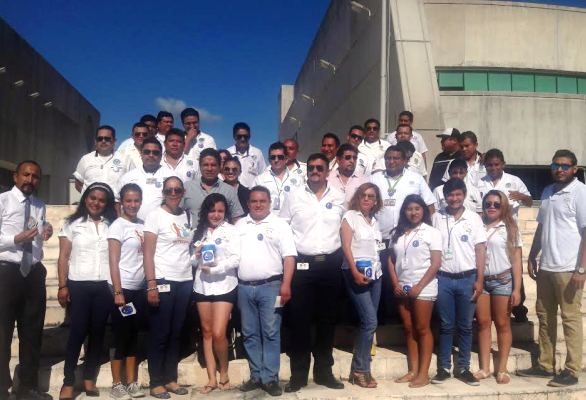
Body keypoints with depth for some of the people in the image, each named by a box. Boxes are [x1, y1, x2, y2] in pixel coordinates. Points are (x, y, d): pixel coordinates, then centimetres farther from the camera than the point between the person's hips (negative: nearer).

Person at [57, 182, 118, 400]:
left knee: (97, 333, 7)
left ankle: (89, 379, 17)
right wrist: (63, 286, -8)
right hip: (78, 285, -2)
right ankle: (68, 382, 6)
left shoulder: (112, 225, 10)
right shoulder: (72, 223, 5)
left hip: (104, 286, 2)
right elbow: (63, 257, 1)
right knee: (77, 332, -3)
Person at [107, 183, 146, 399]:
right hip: (123, 288, -6)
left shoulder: (142, 225, 9)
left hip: (139, 288, 6)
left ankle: (132, 382, 18)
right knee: (121, 337, 1)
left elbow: (145, 255, 11)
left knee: (134, 336, 11)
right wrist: (118, 292, -16)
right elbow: (113, 262, -11)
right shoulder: (117, 226, -7)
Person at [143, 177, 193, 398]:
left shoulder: (188, 216, 11)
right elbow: (147, 253, -8)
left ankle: (171, 378, 21)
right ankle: (156, 382, 12)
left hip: (185, 281, 5)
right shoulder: (155, 216, -4)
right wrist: (151, 285, -15)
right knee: (160, 334, 2)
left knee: (176, 334, 11)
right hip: (163, 281, -5)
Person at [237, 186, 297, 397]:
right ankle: (256, 375, 19)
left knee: (270, 333, -1)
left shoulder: (279, 225, 1)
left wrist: (286, 284, -14)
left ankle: (270, 378, 6)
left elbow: (289, 257, -5)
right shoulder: (239, 225, 13)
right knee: (250, 334, 9)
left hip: (270, 286, -4)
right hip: (244, 287, 4)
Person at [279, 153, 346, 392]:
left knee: (327, 319, 9)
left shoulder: (339, 198, 7)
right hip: (302, 264, -1)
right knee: (299, 320, 1)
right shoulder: (294, 197, 3)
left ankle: (323, 371, 21)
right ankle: (298, 374, 11)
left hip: (330, 264, 2)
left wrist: (341, 254, 8)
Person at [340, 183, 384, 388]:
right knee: (370, 321, -12)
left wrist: (377, 269, 3)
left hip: (375, 274, 6)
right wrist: (355, 272, -19)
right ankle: (360, 370, -1)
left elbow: (377, 249, 16)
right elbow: (346, 246, -11)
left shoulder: (374, 221, 17)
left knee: (368, 322, 5)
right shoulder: (350, 216, -2)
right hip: (356, 273, -6)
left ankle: (359, 369, 13)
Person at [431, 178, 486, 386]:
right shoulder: (437, 217, 2)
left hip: (467, 278, 0)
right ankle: (443, 368, 15)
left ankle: (463, 368, 18)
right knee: (446, 326, 7)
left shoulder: (474, 218, 1)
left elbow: (480, 250, 1)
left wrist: (480, 280, -4)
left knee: (465, 326, 8)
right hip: (443, 278, 0)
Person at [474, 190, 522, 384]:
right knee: (483, 323, 6)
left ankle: (501, 369, 13)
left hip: (502, 280, -1)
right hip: (480, 280, 2)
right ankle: (484, 368, 13)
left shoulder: (509, 228, 2)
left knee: (502, 324, 6)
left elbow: (516, 261, 0)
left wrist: (516, 289, -6)